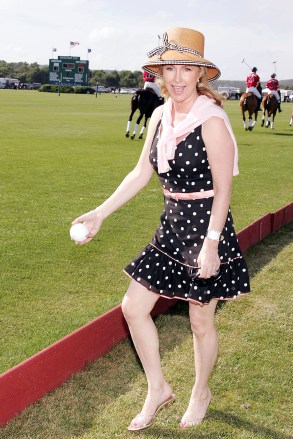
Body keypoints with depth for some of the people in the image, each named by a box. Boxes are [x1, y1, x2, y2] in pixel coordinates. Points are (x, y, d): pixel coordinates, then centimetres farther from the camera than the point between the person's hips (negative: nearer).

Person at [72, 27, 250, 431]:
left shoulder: (212, 121, -17)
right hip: (172, 226, 7)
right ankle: (158, 389, 26)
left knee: (201, 321, 8)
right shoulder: (160, 116, 4)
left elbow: (223, 190, -17)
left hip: (206, 228, -7)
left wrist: (211, 242, -24)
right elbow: (141, 173, 9)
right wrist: (101, 213, 6)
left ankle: (201, 391, 36)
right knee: (134, 307, 7)